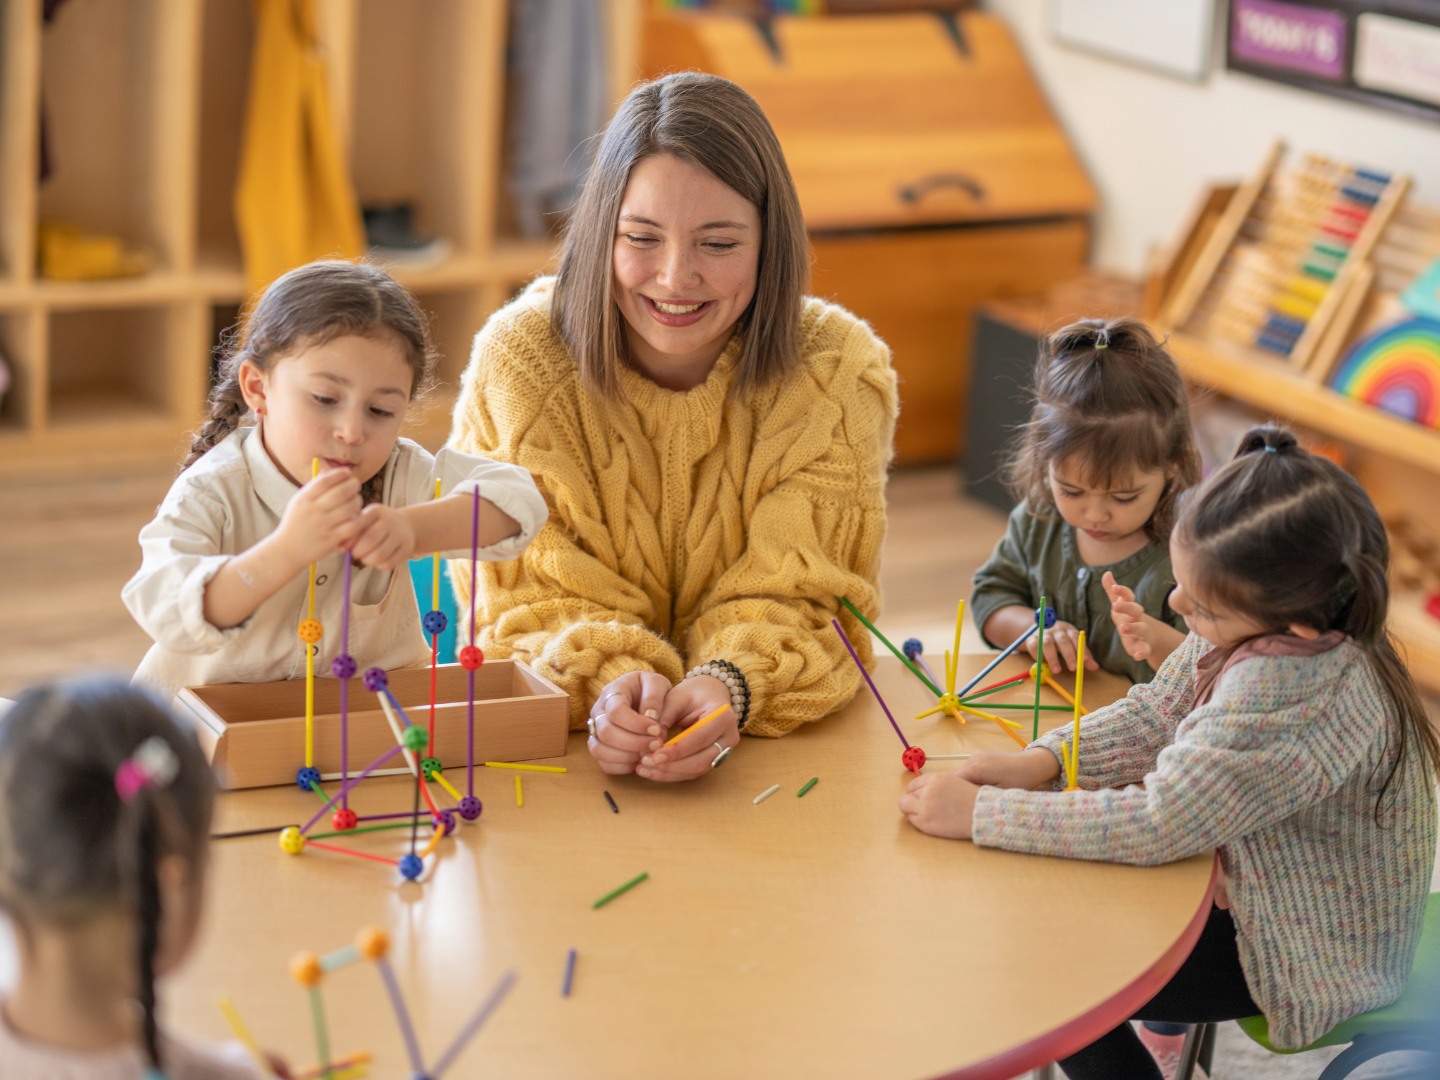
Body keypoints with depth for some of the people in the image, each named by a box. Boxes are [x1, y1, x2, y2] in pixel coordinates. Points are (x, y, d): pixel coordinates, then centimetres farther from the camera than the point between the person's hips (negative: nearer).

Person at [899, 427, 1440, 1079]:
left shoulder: (1292, 688, -38)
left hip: (1307, 961, -8)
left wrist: (979, 814, -30)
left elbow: (1156, 823, -36)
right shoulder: (1252, 629, -12)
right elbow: (1154, 715, 2)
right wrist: (1040, 762, -13)